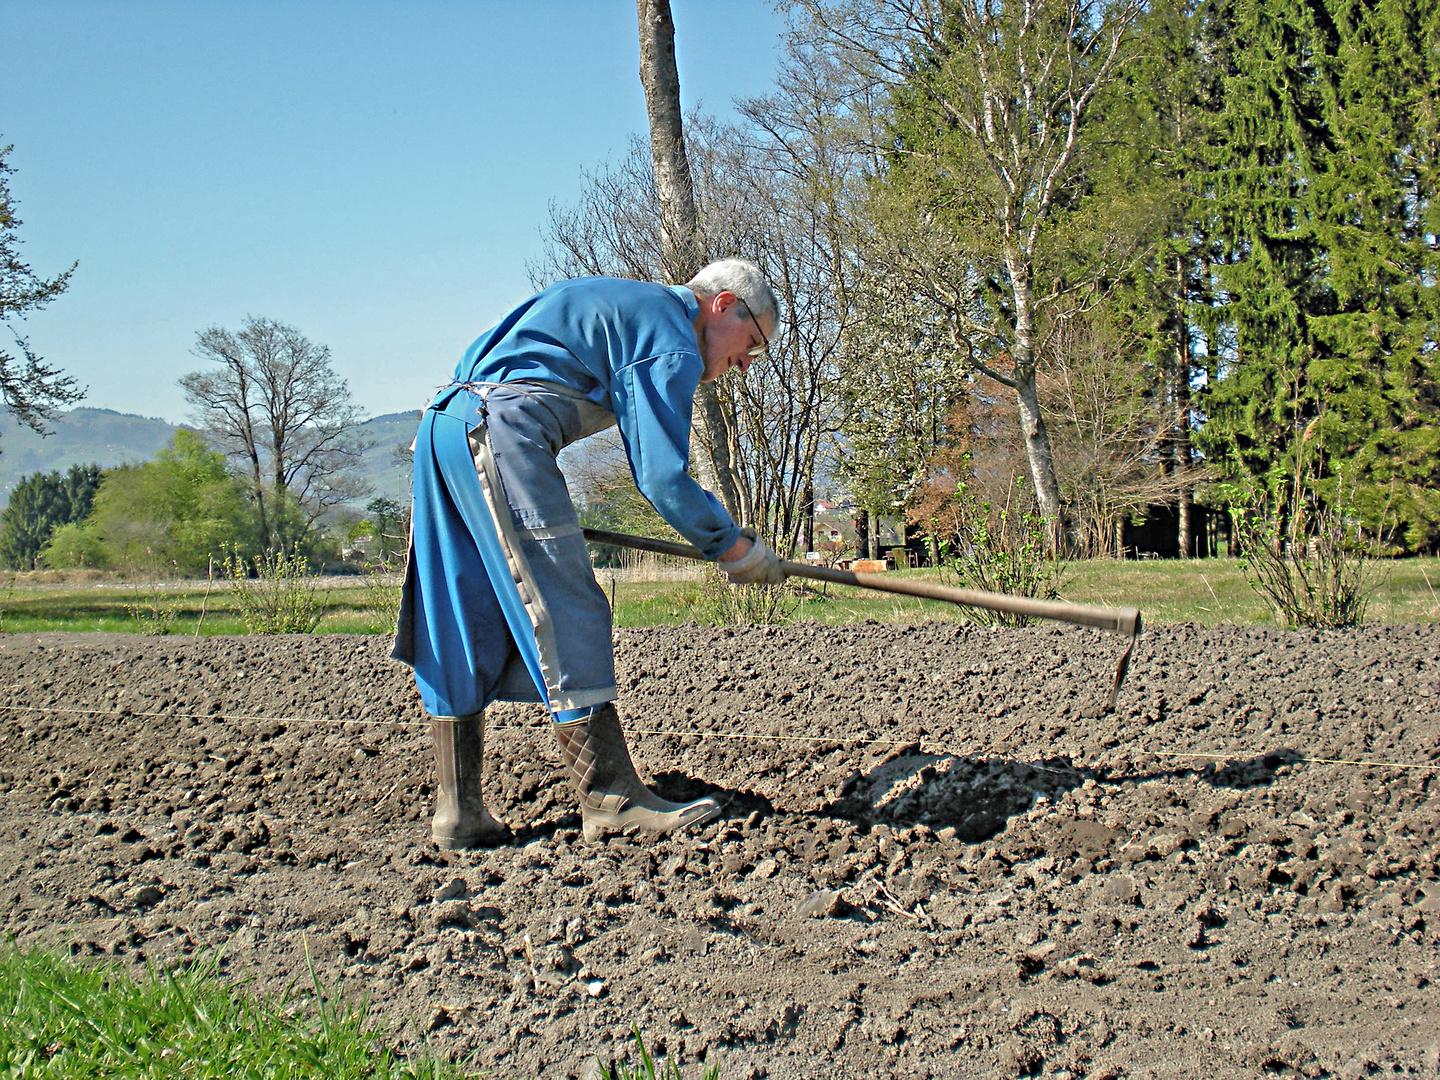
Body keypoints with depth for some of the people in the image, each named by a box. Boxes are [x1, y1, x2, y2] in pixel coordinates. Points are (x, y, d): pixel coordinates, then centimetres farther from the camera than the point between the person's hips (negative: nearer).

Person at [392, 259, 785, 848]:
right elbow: (662, 477, -8)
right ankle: (612, 798, -10)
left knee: (464, 628, 8)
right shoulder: (671, 340, -1)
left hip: (446, 422, 10)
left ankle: (458, 811, 9)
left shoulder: (618, 302, 28)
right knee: (565, 612, -10)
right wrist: (738, 549, 3)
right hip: (500, 430, -10)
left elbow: (477, 358, 30)